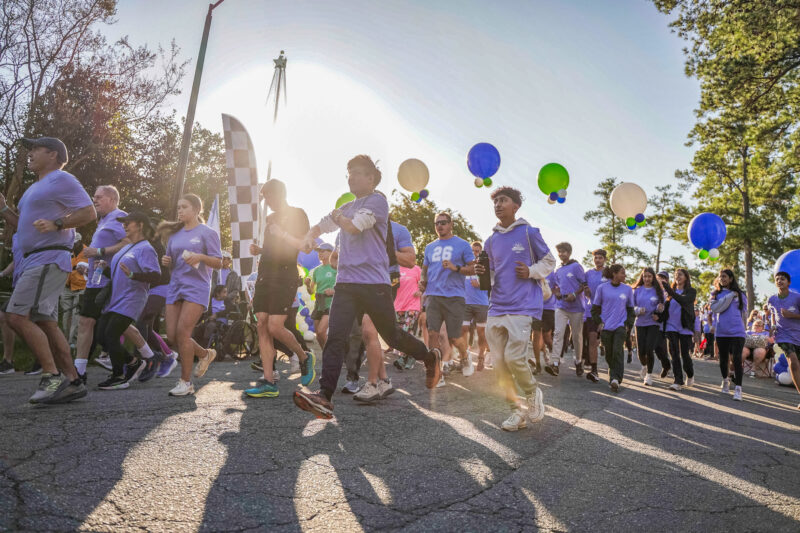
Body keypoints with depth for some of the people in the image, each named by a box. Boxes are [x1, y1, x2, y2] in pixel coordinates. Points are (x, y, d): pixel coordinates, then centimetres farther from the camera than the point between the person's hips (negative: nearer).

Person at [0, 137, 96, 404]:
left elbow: (89, 212, -13)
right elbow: (25, 227, 27)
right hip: (34, 261, 10)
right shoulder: (35, 188, 25)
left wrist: (56, 224, -23)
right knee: (46, 324, 6)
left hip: (49, 259, -10)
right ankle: (72, 382, 9)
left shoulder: (61, 179, -4)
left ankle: (52, 376, -12)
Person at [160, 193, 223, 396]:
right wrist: (166, 261, 2)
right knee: (172, 336, 1)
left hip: (197, 287, -6)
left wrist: (201, 257, -22)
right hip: (175, 287, 7)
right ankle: (205, 354, 28)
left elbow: (218, 263, -4)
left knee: (182, 333, -14)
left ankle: (185, 382, -2)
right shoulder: (175, 234, 18)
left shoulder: (207, 233, 0)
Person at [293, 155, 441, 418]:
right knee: (335, 337, -9)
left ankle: (430, 357, 33)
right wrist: (310, 236, 4)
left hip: (374, 283, -6)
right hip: (346, 283, 6)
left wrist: (338, 218, 4)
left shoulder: (377, 200, -2)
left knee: (392, 336, 7)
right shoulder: (347, 207, 21)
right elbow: (320, 226, 27)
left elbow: (355, 226, -16)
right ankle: (324, 397, -10)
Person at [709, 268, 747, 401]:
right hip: (721, 332, 1)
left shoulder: (740, 294, 7)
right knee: (723, 359, 12)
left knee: (737, 359, -12)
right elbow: (715, 308, -11)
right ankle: (725, 381, 35)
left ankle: (738, 388, -10)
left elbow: (744, 312, 16)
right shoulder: (716, 294, 7)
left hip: (737, 331, -1)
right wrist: (730, 296, -11)